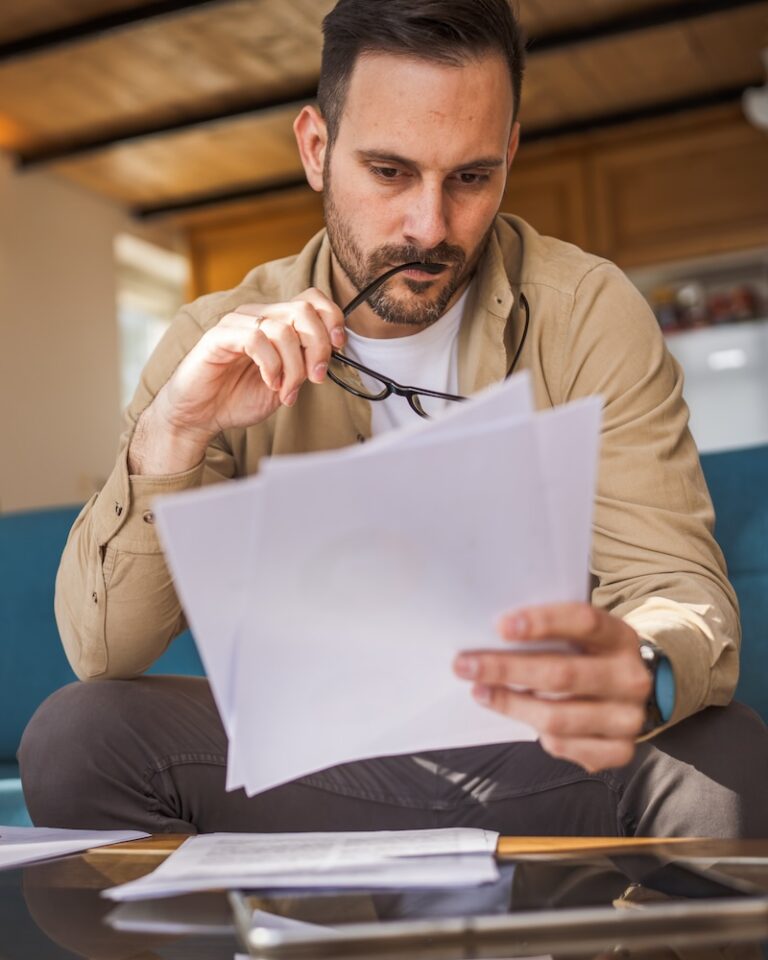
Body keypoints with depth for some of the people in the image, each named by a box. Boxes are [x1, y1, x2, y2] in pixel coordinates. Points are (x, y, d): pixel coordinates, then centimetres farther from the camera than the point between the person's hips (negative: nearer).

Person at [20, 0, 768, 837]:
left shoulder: (588, 313, -7)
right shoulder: (223, 346, -4)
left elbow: (683, 593, -13)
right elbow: (99, 653, -8)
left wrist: (641, 673, -38)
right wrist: (170, 437, -26)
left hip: (538, 763, -1)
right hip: (317, 766, 2)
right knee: (74, 738, -23)